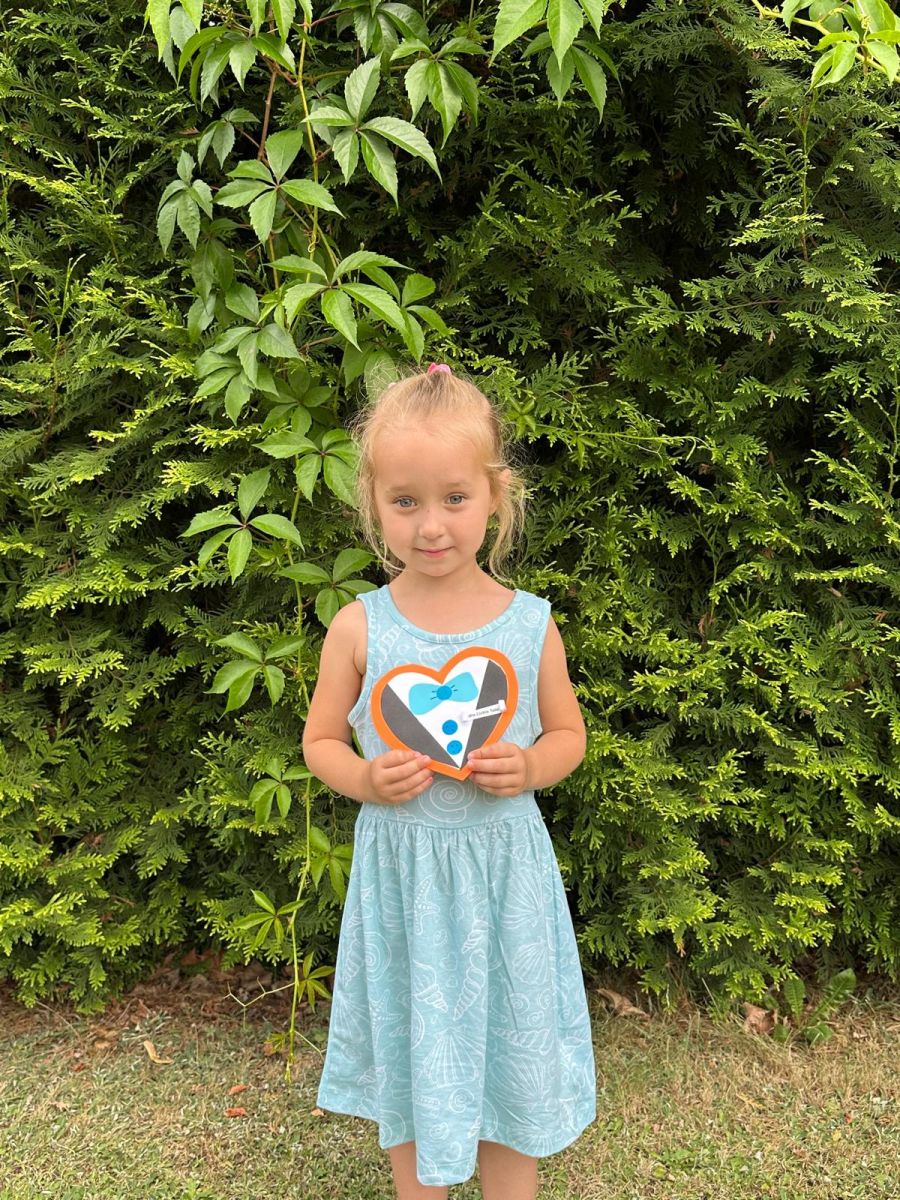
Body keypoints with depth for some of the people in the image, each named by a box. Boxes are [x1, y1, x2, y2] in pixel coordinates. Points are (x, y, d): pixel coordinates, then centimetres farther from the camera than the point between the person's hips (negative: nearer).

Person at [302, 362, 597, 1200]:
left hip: (503, 869, 0)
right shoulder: (358, 628, -10)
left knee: (507, 1055, 16)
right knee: (410, 1060, 18)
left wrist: (530, 768, -16)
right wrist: (365, 780, -18)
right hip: (400, 871, 0)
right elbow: (319, 741, 2)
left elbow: (568, 735, 5)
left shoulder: (529, 624, -8)